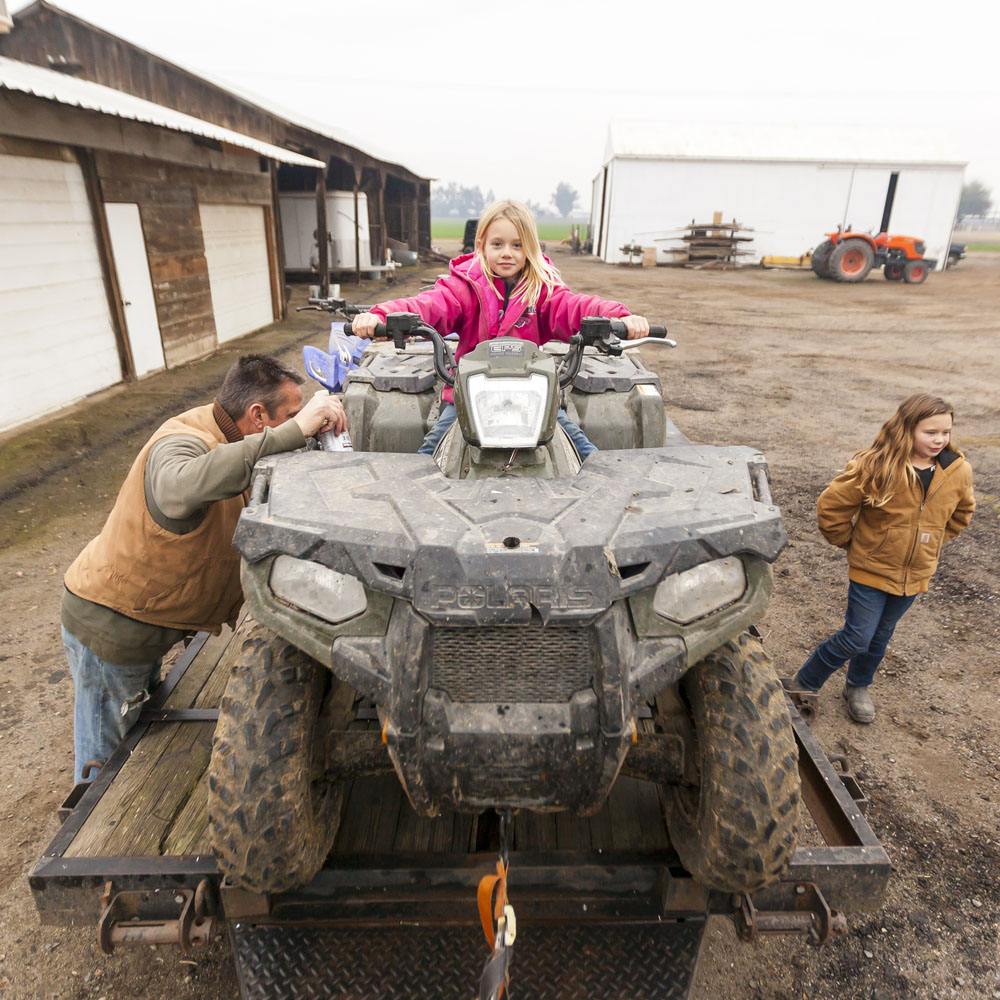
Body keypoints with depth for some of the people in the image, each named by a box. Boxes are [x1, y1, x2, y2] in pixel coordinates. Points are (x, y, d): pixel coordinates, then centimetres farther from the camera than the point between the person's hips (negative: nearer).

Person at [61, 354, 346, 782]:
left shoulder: (227, 440, -1)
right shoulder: (182, 442, -30)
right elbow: (179, 490, -54)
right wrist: (295, 431, -56)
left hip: (141, 615, 9)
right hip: (111, 629, -9)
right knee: (108, 762, 11)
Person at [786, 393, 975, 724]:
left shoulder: (958, 471, -7)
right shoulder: (875, 467, -21)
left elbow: (961, 514, 14)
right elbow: (831, 505, -13)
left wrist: (928, 544, 9)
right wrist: (850, 541, -5)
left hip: (914, 575, 5)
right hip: (871, 569, -4)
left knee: (880, 637, 19)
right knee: (857, 638, -3)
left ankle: (858, 687, 42)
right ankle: (803, 684, 15)